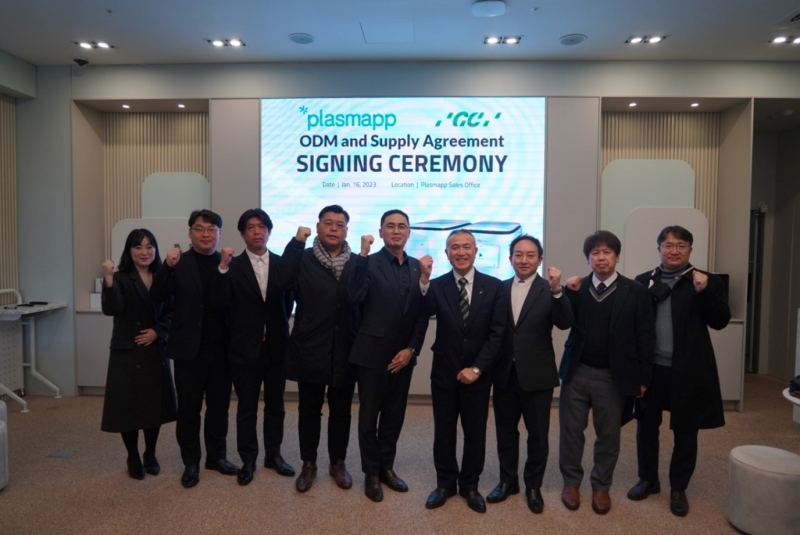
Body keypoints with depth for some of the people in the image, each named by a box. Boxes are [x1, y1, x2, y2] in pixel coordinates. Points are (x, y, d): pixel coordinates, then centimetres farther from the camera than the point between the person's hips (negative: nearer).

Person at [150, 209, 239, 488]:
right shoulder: (178, 263, -1)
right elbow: (158, 298, -12)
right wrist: (167, 266, -25)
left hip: (221, 348, 1)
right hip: (189, 348, -1)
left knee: (219, 405, 13)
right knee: (188, 408, 9)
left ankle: (217, 456, 30)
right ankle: (191, 462, 24)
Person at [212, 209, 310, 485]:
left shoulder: (282, 263, 0)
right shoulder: (233, 266, -4)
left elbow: (289, 297, -8)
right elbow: (221, 302, -16)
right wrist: (223, 268, -26)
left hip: (276, 346, 2)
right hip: (246, 347, -2)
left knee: (275, 405, 14)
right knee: (247, 407, 10)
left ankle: (273, 455, 30)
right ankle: (248, 460, 24)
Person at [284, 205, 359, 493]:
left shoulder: (357, 263, 1)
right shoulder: (302, 260, -2)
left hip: (345, 350, 2)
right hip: (310, 348, -1)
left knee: (341, 411, 14)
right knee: (309, 410, 13)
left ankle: (337, 463, 33)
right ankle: (308, 464, 32)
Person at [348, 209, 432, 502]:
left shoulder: (418, 267, 6)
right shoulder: (368, 263, -6)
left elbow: (422, 314, 5)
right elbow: (355, 297, -25)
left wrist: (411, 349, -3)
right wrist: (362, 255, -28)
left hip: (403, 355, 4)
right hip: (372, 353, -4)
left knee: (395, 415, 14)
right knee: (369, 416, 8)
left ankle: (387, 467, 31)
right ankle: (371, 473, 24)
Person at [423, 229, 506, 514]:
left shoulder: (494, 286, -4)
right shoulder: (436, 286, -4)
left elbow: (497, 333, -7)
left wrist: (477, 368, -13)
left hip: (478, 373, 0)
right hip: (444, 372, 0)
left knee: (475, 432, 13)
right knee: (443, 431, 13)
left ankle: (470, 485, 31)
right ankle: (445, 483, 32)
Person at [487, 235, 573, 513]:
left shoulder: (549, 289, -6)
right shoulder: (500, 288, 1)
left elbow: (565, 323, -20)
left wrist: (557, 291, -34)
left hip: (537, 375, -2)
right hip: (505, 374, 3)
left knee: (538, 435, 11)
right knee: (506, 432, 16)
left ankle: (533, 486, 31)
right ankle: (507, 481, 35)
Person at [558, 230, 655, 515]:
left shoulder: (635, 291, -3)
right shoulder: (576, 288, 2)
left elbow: (645, 337, -2)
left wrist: (643, 377, -3)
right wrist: (567, 293, -18)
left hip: (612, 376, -1)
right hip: (576, 372, 1)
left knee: (609, 434, 11)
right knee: (570, 430, 9)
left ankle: (601, 486, 29)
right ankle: (571, 482, 27)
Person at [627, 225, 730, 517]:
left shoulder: (707, 281, 0)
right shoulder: (643, 281, 3)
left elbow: (720, 322, -8)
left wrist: (704, 293, -21)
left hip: (688, 370, -1)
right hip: (650, 368, 2)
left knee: (685, 431, 10)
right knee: (646, 426, 13)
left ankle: (678, 488, 27)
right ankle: (648, 479, 32)